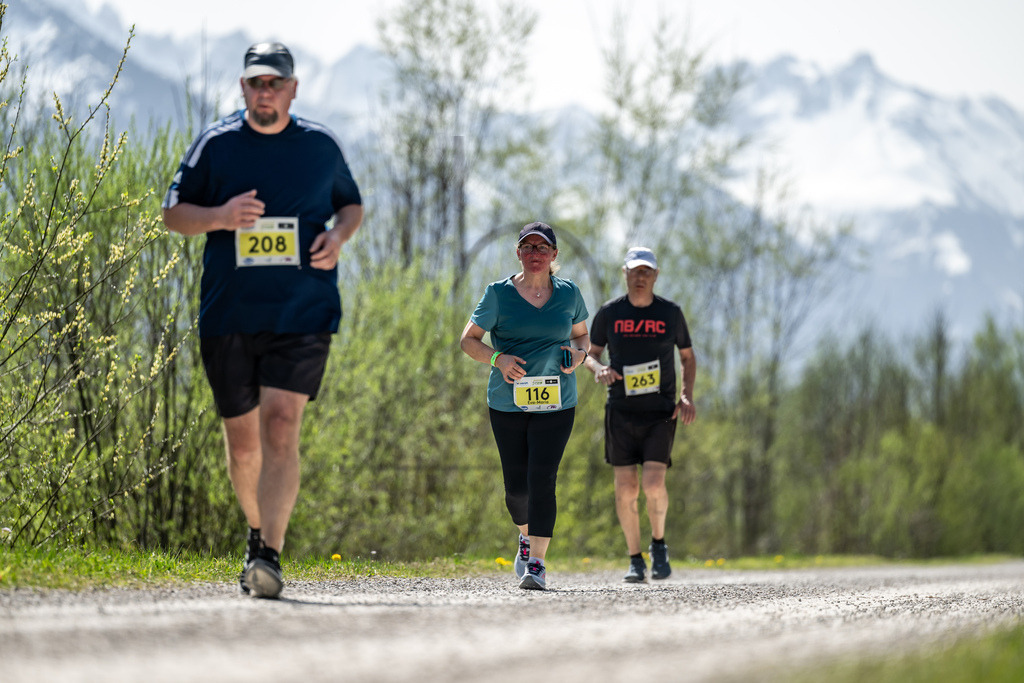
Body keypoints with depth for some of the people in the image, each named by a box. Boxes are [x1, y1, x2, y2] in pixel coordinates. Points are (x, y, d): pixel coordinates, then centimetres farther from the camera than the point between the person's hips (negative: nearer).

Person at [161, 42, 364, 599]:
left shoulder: (321, 145, 7)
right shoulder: (215, 144, 4)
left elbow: (351, 204, 21)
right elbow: (173, 212, 7)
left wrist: (338, 235, -2)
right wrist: (219, 216, -13)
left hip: (303, 316, -1)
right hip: (227, 317, 1)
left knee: (281, 427, -17)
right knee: (241, 439, 9)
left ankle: (270, 555, -21)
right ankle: (259, 530, 35)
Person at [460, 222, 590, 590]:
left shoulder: (568, 293, 6)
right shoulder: (498, 294, 0)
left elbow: (581, 335, 20)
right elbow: (468, 339, 4)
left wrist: (579, 353, -3)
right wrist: (498, 358, -15)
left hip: (555, 404, 0)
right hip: (508, 403, 0)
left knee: (542, 480, -14)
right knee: (516, 485, 4)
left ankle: (536, 562, -12)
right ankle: (527, 536, 36)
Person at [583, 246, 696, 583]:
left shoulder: (671, 313, 2)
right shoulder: (609, 313, 1)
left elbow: (688, 356, 13)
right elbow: (590, 353, 12)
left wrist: (687, 396, -2)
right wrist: (598, 369, -12)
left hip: (661, 413, -1)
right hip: (621, 412, 1)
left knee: (654, 485, -15)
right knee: (626, 489, -2)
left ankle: (658, 544, 11)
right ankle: (635, 560, 13)